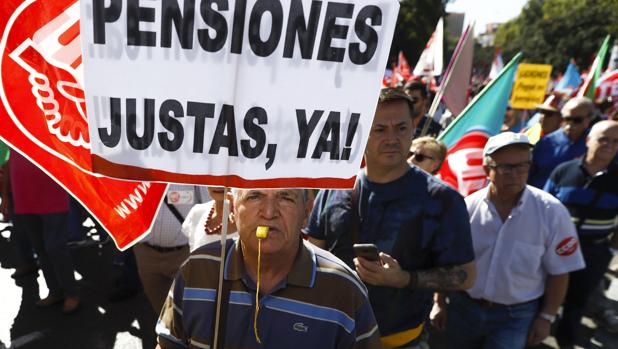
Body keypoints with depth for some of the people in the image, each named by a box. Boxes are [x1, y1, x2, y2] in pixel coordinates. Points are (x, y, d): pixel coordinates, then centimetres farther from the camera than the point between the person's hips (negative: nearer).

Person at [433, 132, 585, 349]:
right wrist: (439, 303, 4)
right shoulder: (467, 208, -11)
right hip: (463, 307, 2)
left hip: (516, 315, -2)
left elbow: (558, 271, -5)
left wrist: (547, 317, -2)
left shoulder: (552, 212, -15)